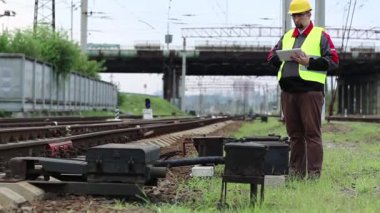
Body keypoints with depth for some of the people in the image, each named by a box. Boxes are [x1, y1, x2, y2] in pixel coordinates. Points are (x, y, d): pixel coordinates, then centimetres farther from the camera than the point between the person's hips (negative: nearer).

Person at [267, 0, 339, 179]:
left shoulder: (320, 35, 4)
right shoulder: (287, 36, 20)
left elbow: (333, 61, -3)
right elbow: (271, 56, 22)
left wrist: (309, 62, -14)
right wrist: (283, 59, 0)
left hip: (310, 90, -5)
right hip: (288, 91, 5)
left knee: (312, 133, -6)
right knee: (294, 133, 10)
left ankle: (314, 173, -3)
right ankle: (295, 171, 17)